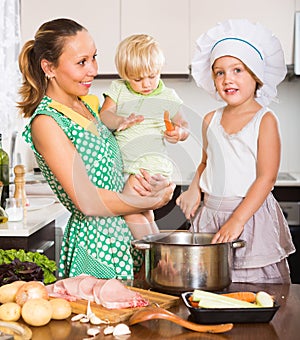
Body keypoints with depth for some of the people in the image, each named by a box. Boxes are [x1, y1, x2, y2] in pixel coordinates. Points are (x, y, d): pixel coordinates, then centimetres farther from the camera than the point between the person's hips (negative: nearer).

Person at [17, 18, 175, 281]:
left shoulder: (89, 104, 10)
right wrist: (153, 201, -11)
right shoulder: (46, 123, -16)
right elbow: (87, 201, -21)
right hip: (94, 241, -8)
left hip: (125, 236, 8)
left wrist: (142, 180, -3)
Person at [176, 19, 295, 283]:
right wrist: (194, 189, 4)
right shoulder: (211, 120, 10)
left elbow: (266, 177, -12)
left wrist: (237, 220, -19)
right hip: (210, 212, 5)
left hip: (252, 213, -4)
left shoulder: (265, 120, -6)